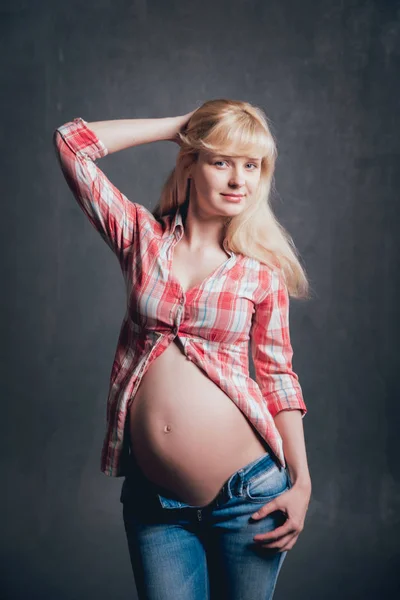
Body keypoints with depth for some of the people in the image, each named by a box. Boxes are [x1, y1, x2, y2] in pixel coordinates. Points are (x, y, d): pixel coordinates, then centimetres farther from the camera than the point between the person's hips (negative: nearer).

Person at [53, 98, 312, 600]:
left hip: (248, 493, 0)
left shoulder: (262, 269, -1)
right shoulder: (142, 237, 2)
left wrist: (301, 483, -2)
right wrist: (177, 125, 1)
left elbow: (278, 377, 2)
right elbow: (71, 141, -2)